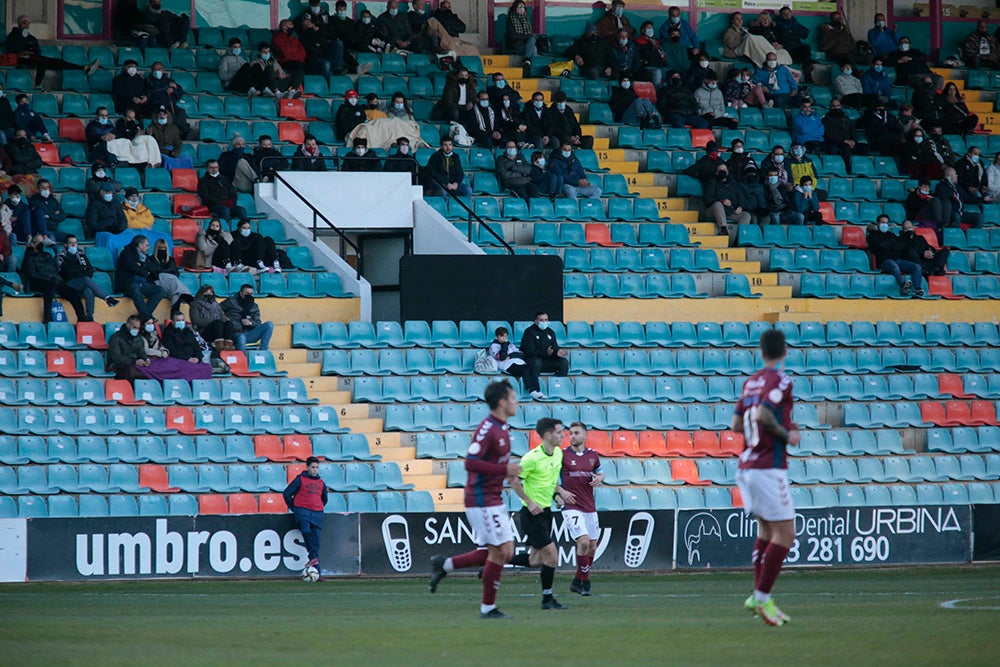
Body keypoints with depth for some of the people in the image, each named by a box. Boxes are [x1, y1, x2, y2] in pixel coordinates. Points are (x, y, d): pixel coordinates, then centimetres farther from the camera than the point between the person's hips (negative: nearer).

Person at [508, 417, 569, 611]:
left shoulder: (558, 453, 6)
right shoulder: (532, 458, -19)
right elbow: (514, 481, -14)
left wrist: (560, 491, 9)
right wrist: (530, 502, -18)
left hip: (545, 511, 9)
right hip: (532, 513, -9)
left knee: (535, 561, 11)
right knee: (551, 555, -10)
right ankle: (547, 599, 2)